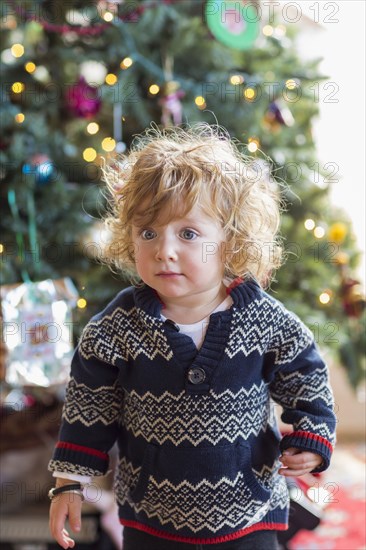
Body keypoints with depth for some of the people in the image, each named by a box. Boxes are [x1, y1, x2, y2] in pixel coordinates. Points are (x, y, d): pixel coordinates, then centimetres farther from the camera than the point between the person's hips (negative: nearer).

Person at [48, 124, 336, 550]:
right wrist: (70, 482, -1)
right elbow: (89, 407, -3)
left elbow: (306, 383, 3)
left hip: (248, 510, 0)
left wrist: (311, 437, -9)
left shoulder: (267, 322, -13)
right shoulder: (117, 327, -13)